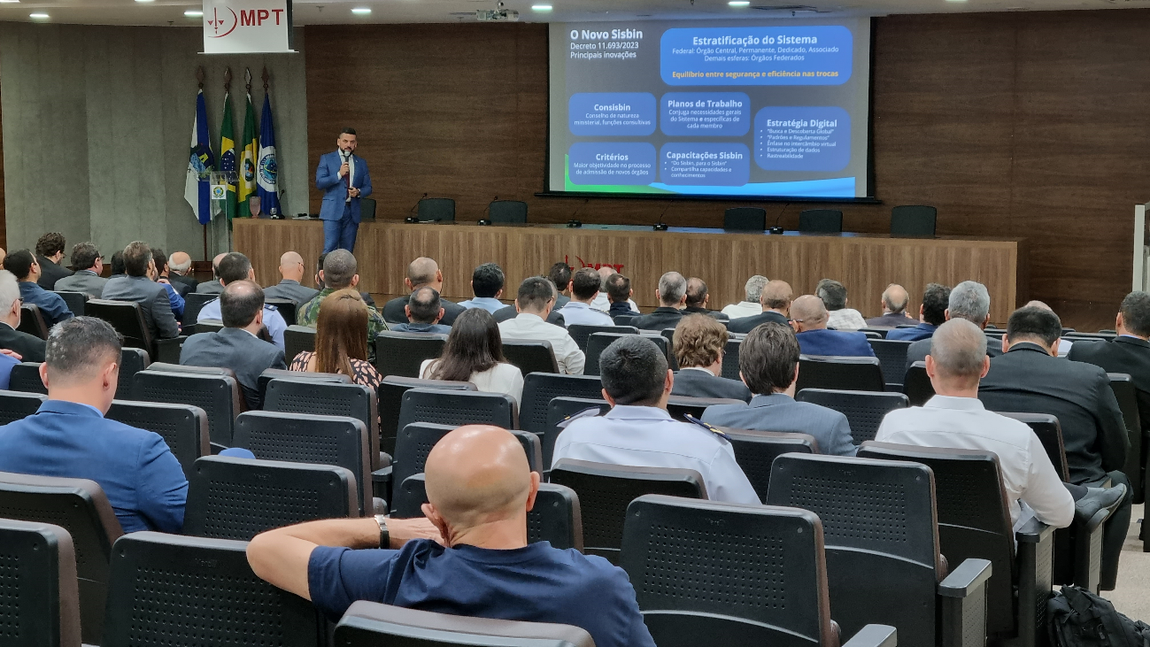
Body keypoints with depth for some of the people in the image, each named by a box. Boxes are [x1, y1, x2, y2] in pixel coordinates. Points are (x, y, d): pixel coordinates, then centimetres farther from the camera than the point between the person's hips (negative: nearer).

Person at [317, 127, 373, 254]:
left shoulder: (361, 163, 14)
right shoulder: (327, 159, 5)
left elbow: (368, 187, 14)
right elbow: (319, 183, -4)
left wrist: (358, 192, -8)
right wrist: (339, 174, -14)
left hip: (352, 211, 3)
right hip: (333, 210, -3)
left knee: (347, 251, 4)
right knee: (330, 248, -12)